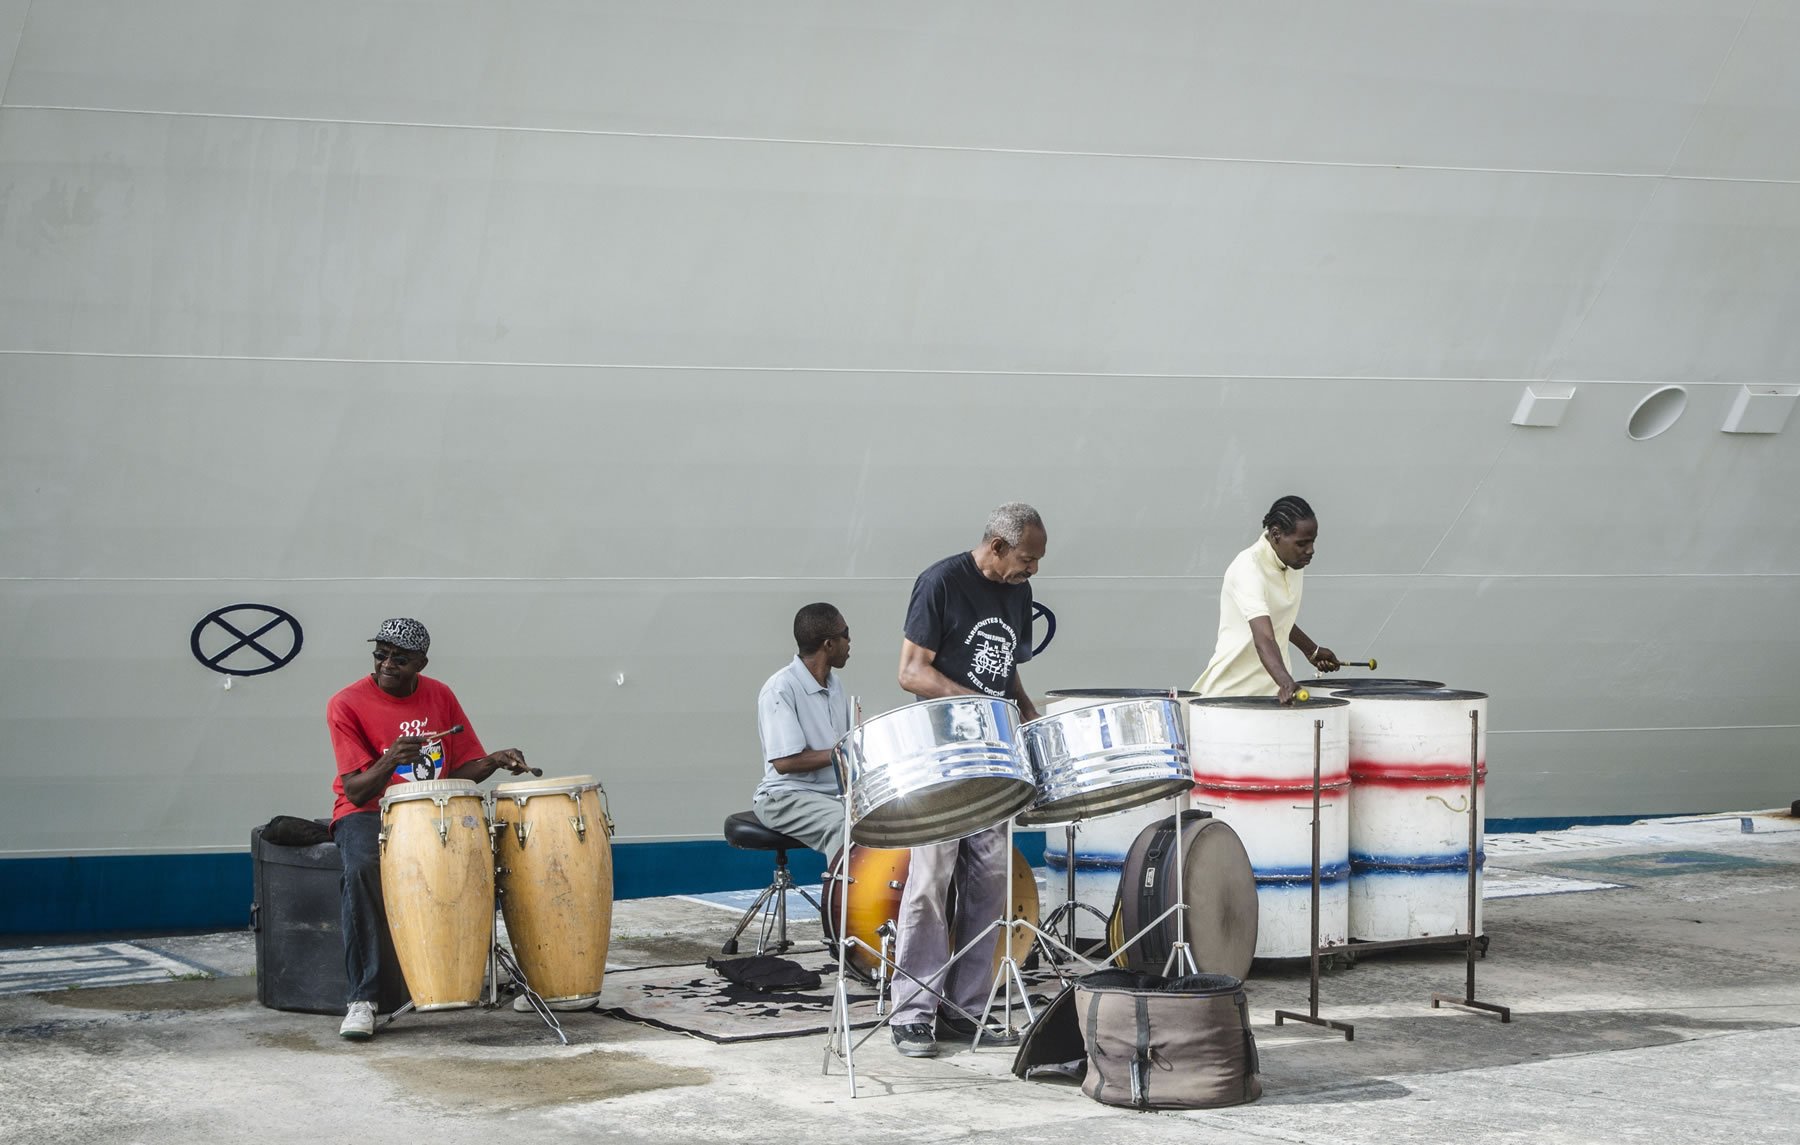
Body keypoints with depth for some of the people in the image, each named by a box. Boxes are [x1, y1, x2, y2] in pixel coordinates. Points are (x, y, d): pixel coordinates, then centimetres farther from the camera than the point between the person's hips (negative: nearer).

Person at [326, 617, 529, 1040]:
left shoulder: (441, 697, 5)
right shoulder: (347, 704, -9)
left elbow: (462, 770, 10)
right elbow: (357, 791, -14)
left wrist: (494, 761, -11)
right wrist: (389, 762, -32)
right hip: (367, 814, -4)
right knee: (362, 867, -36)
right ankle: (361, 998, -33)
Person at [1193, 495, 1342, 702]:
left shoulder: (1294, 564, 4)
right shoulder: (1248, 568, -21)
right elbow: (1263, 638, -34)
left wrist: (1311, 650, 24)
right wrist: (1286, 683, -46)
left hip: (1272, 689, 7)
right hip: (1233, 688, -7)